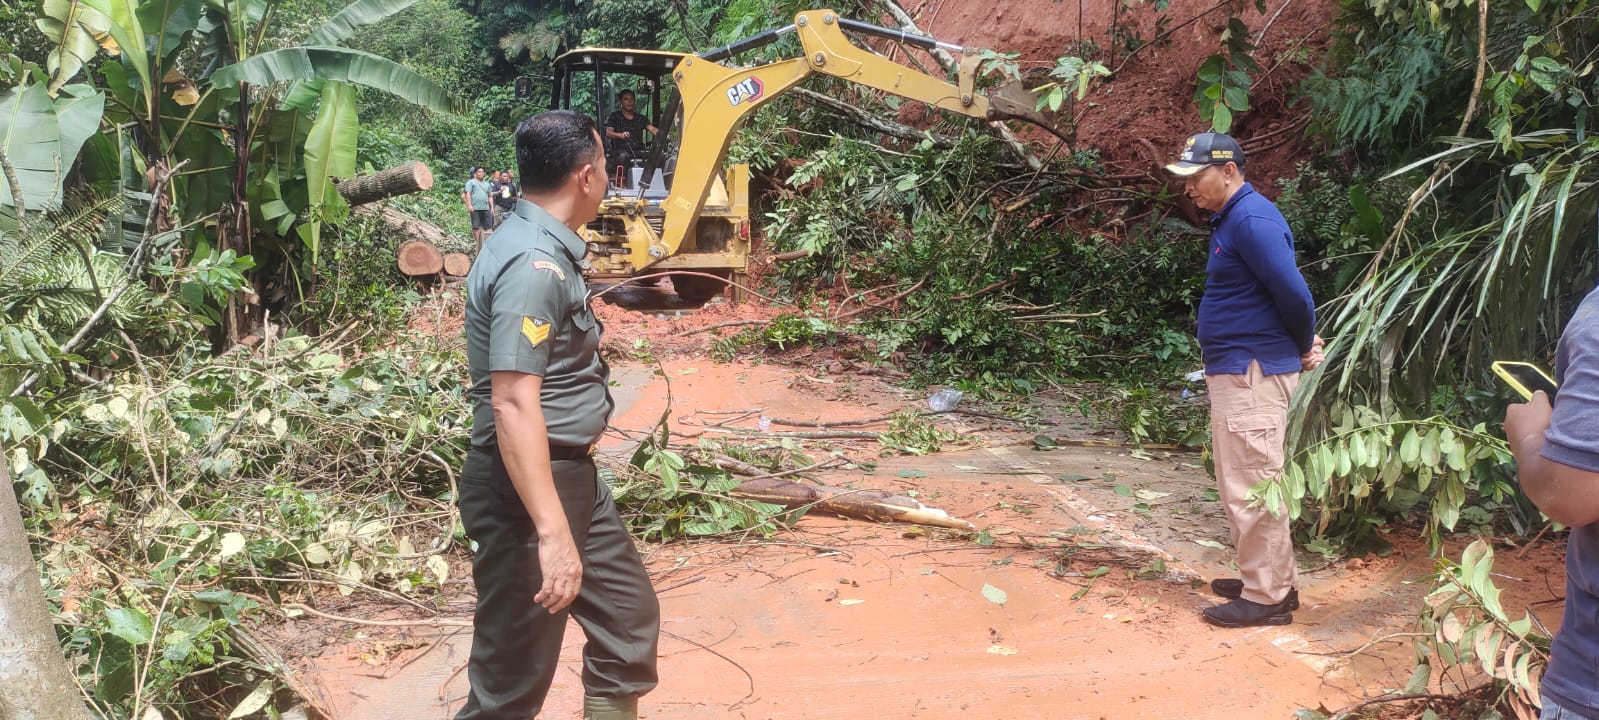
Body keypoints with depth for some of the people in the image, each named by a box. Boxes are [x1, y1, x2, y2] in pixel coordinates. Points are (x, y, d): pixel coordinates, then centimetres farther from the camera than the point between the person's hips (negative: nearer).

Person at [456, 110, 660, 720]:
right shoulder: (533, 262, -22)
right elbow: (512, 402, -29)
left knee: (629, 618, 19)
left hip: (572, 474, 10)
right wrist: (552, 532, -32)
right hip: (527, 486, -10)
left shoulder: (545, 245, 10)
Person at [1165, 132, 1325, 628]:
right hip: (1236, 369, 11)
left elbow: (1293, 292, -23)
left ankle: (1266, 597, 4)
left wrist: (1305, 346, -6)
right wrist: (1305, 346, 11)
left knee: (1250, 487, -4)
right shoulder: (1230, 219, 15)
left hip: (1252, 373, -11)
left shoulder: (1252, 220, -17)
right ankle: (1273, 580, 28)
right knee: (1245, 483, 17)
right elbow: (1283, 292, 21)